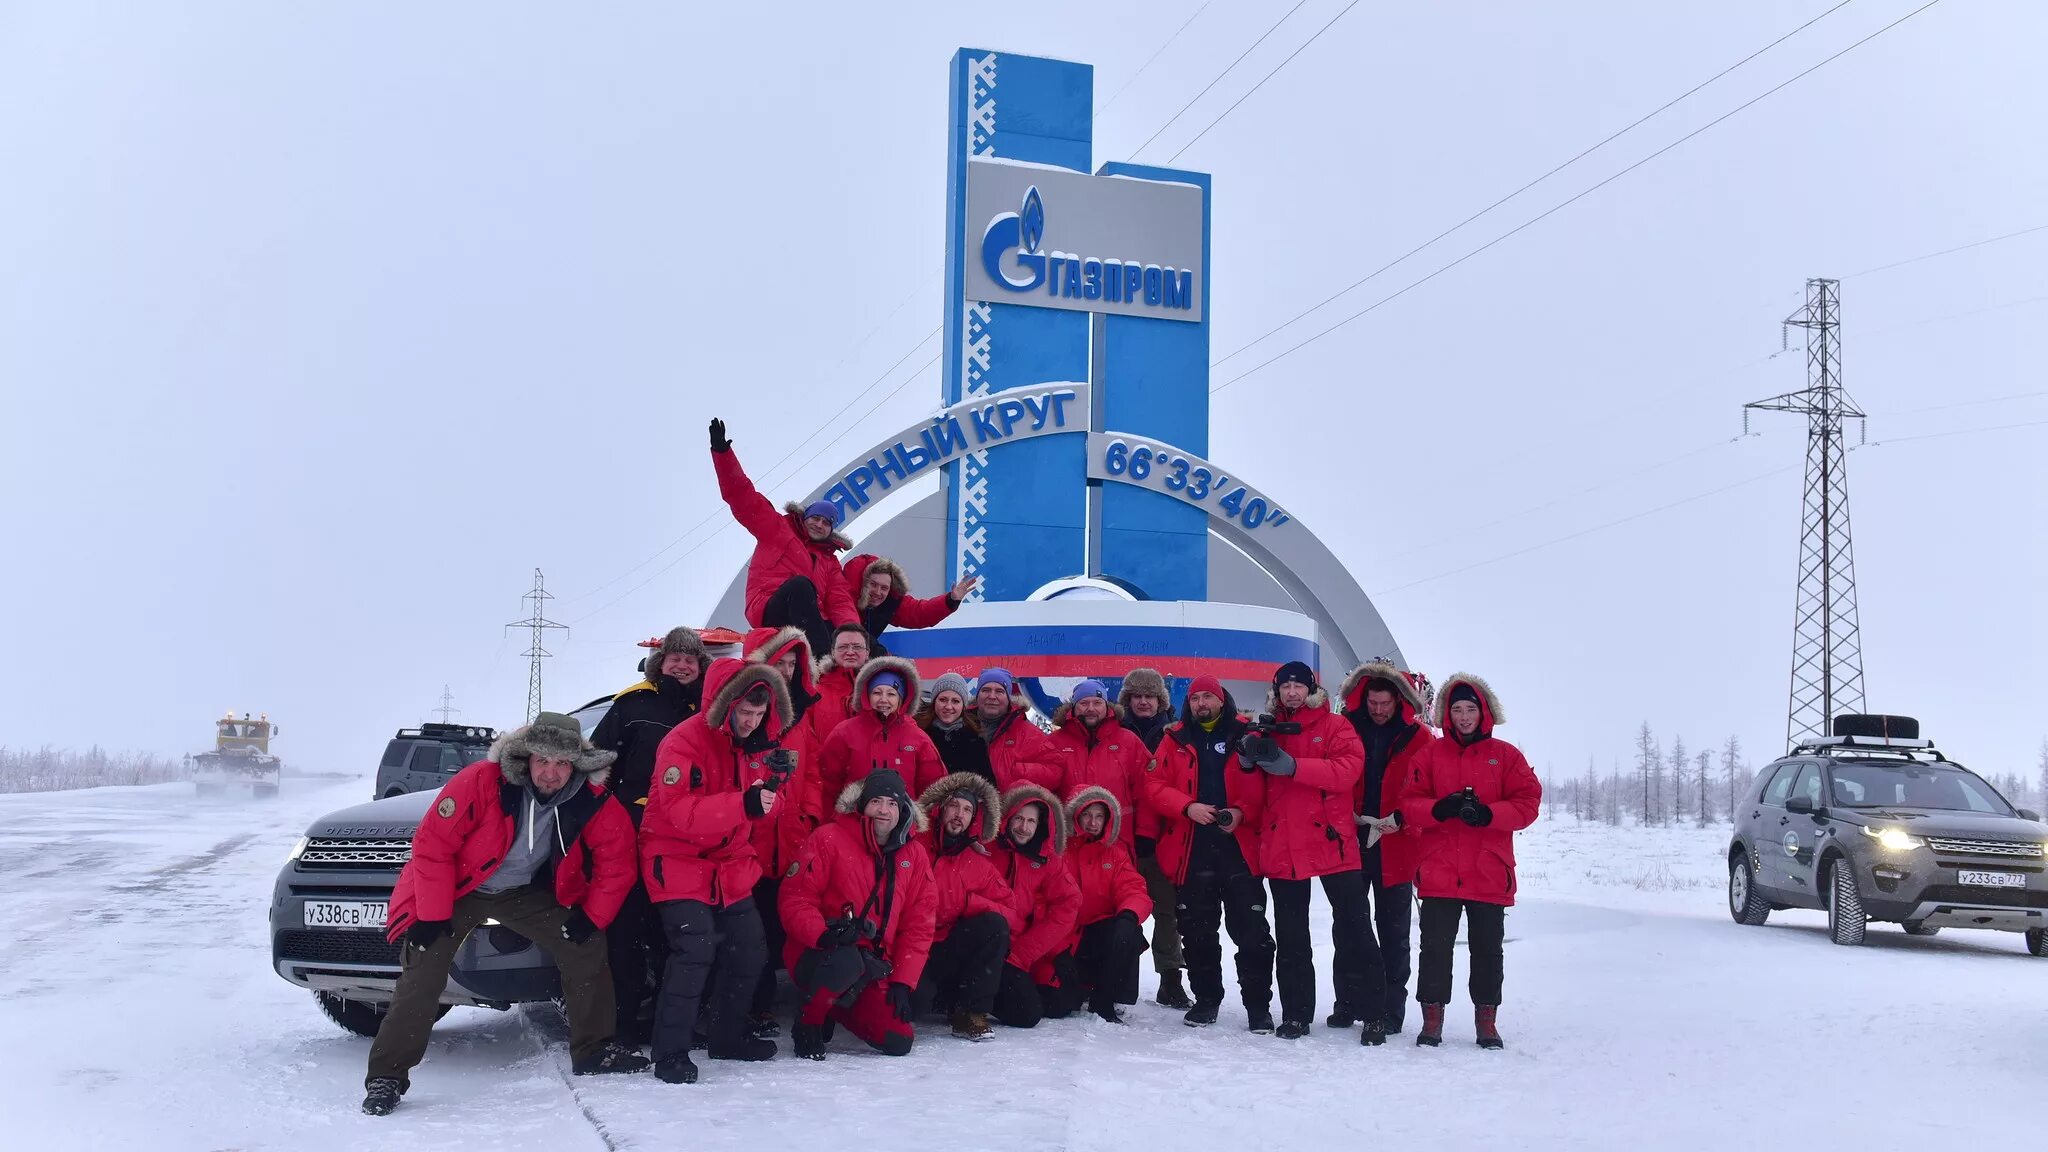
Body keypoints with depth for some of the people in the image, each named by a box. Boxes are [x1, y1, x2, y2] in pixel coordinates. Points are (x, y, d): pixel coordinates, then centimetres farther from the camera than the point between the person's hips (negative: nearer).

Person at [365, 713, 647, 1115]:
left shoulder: (592, 802, -18)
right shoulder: (480, 783, -29)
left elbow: (617, 861, -5)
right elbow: (432, 844, -24)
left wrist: (592, 915, -8)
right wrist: (433, 916, -22)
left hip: (527, 892, 4)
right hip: (455, 887, -3)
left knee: (586, 947, -4)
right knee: (422, 975, -16)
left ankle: (593, 1050, 13)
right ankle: (386, 1077, -5)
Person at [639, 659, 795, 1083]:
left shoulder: (758, 743, 5)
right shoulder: (684, 742, -19)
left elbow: (767, 809, 5)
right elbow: (682, 813, -28)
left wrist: (775, 778, -17)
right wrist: (745, 804, -38)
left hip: (730, 863, 8)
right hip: (677, 860, -8)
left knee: (748, 947, 10)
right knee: (695, 949, -19)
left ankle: (729, 1037, 28)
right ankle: (670, 1053, -11)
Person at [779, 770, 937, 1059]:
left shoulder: (914, 855, 6)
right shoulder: (829, 839, -8)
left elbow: (918, 924, 6)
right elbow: (795, 899, -12)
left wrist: (902, 982, -2)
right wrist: (824, 935, -30)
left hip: (872, 970, 5)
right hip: (815, 956, -5)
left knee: (899, 1042, -8)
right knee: (846, 960, -38)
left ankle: (838, 1005, 21)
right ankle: (809, 1021, -8)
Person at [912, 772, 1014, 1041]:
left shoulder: (980, 863, 10)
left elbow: (1012, 915, 4)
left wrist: (970, 903, -13)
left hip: (947, 952, 4)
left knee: (994, 925, -22)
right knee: (916, 1002, -33)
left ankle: (971, 1011, -13)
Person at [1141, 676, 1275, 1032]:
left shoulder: (1246, 736, 5)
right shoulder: (1176, 740, 9)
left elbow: (1263, 786, 1)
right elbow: (1154, 786, 1)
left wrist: (1241, 812, -15)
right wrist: (1188, 807, -13)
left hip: (1239, 846, -2)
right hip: (1191, 849, 2)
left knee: (1251, 930, -2)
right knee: (1197, 931, 10)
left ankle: (1258, 1005, 6)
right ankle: (1206, 999, 23)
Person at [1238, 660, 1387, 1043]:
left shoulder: (1334, 726, 2)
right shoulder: (1266, 731, 12)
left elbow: (1347, 771, -16)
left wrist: (1289, 765, -24)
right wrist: (1249, 760, -13)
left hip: (1332, 843, -3)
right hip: (1282, 848, 4)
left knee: (1353, 929, -1)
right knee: (1291, 937, 10)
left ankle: (1372, 1014, 5)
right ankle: (1296, 1014, 17)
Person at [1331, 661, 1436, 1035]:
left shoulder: (1419, 738, 0)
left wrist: (1402, 818, -15)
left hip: (1396, 846, -1)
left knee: (1392, 930, 5)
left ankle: (1391, 1010, 11)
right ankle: (1347, 1004, 16)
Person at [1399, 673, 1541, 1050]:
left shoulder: (1505, 755, 5)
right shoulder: (1431, 755, 7)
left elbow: (1528, 802, -2)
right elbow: (1409, 804, 3)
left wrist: (1487, 814, -17)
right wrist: (1439, 809, -18)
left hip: (1490, 874, 0)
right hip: (1439, 873, 0)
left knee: (1488, 949, 8)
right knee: (1435, 946, 2)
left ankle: (1486, 1020, 19)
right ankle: (1432, 1018, 11)